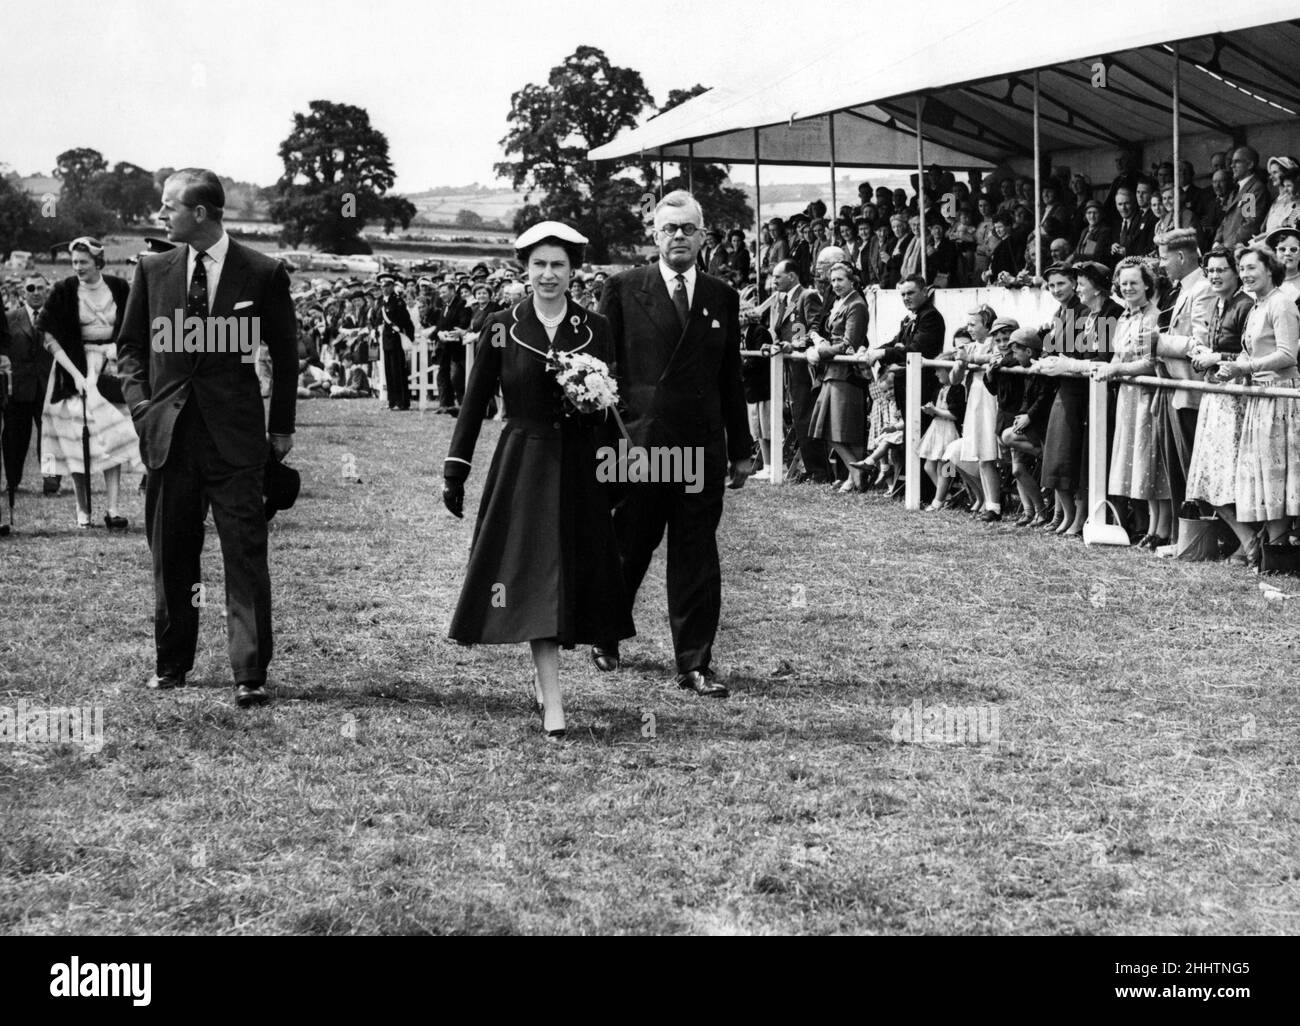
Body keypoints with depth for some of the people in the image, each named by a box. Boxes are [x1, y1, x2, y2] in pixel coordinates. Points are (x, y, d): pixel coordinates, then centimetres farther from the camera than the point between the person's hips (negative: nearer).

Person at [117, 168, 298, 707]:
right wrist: (140, 402, 2)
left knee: (245, 556, -6)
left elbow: (284, 355, 6)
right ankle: (171, 664, 23)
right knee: (170, 556, 10)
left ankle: (250, 676, -3)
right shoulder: (153, 270, 7)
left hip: (235, 439, -3)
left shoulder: (264, 274, -2)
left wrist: (282, 427, 5)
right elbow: (130, 345, 17)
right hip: (167, 433, 3)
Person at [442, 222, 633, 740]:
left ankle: (543, 675, 29)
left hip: (578, 467, 2)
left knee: (572, 575, 7)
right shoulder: (502, 327, 1)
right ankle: (553, 705, -8)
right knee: (534, 579, -7)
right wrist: (455, 470, 3)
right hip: (521, 464, -2)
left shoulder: (595, 328, 4)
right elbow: (475, 401, 4)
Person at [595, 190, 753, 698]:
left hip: (703, 446, 2)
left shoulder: (722, 297, 11)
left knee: (697, 558, 3)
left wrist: (741, 448, 11)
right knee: (628, 548, 9)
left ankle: (695, 665, 9)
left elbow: (731, 378, 13)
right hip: (638, 444, -2)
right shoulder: (624, 289, 2)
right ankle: (606, 637, 32)